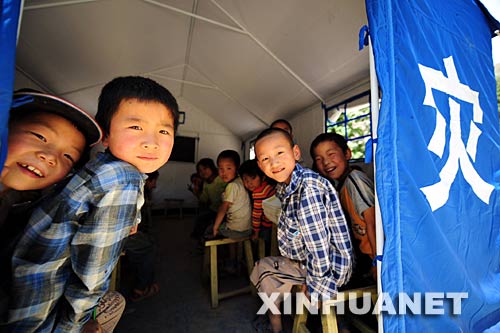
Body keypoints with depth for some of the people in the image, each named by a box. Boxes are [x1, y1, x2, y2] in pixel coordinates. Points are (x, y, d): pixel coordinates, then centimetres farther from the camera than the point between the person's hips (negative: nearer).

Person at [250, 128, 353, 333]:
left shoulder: (308, 187, -29)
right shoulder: (285, 187, 0)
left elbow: (318, 239, -28)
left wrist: (315, 283, -17)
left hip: (330, 266, -8)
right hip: (306, 259, 8)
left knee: (263, 270, 1)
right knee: (264, 265, 18)